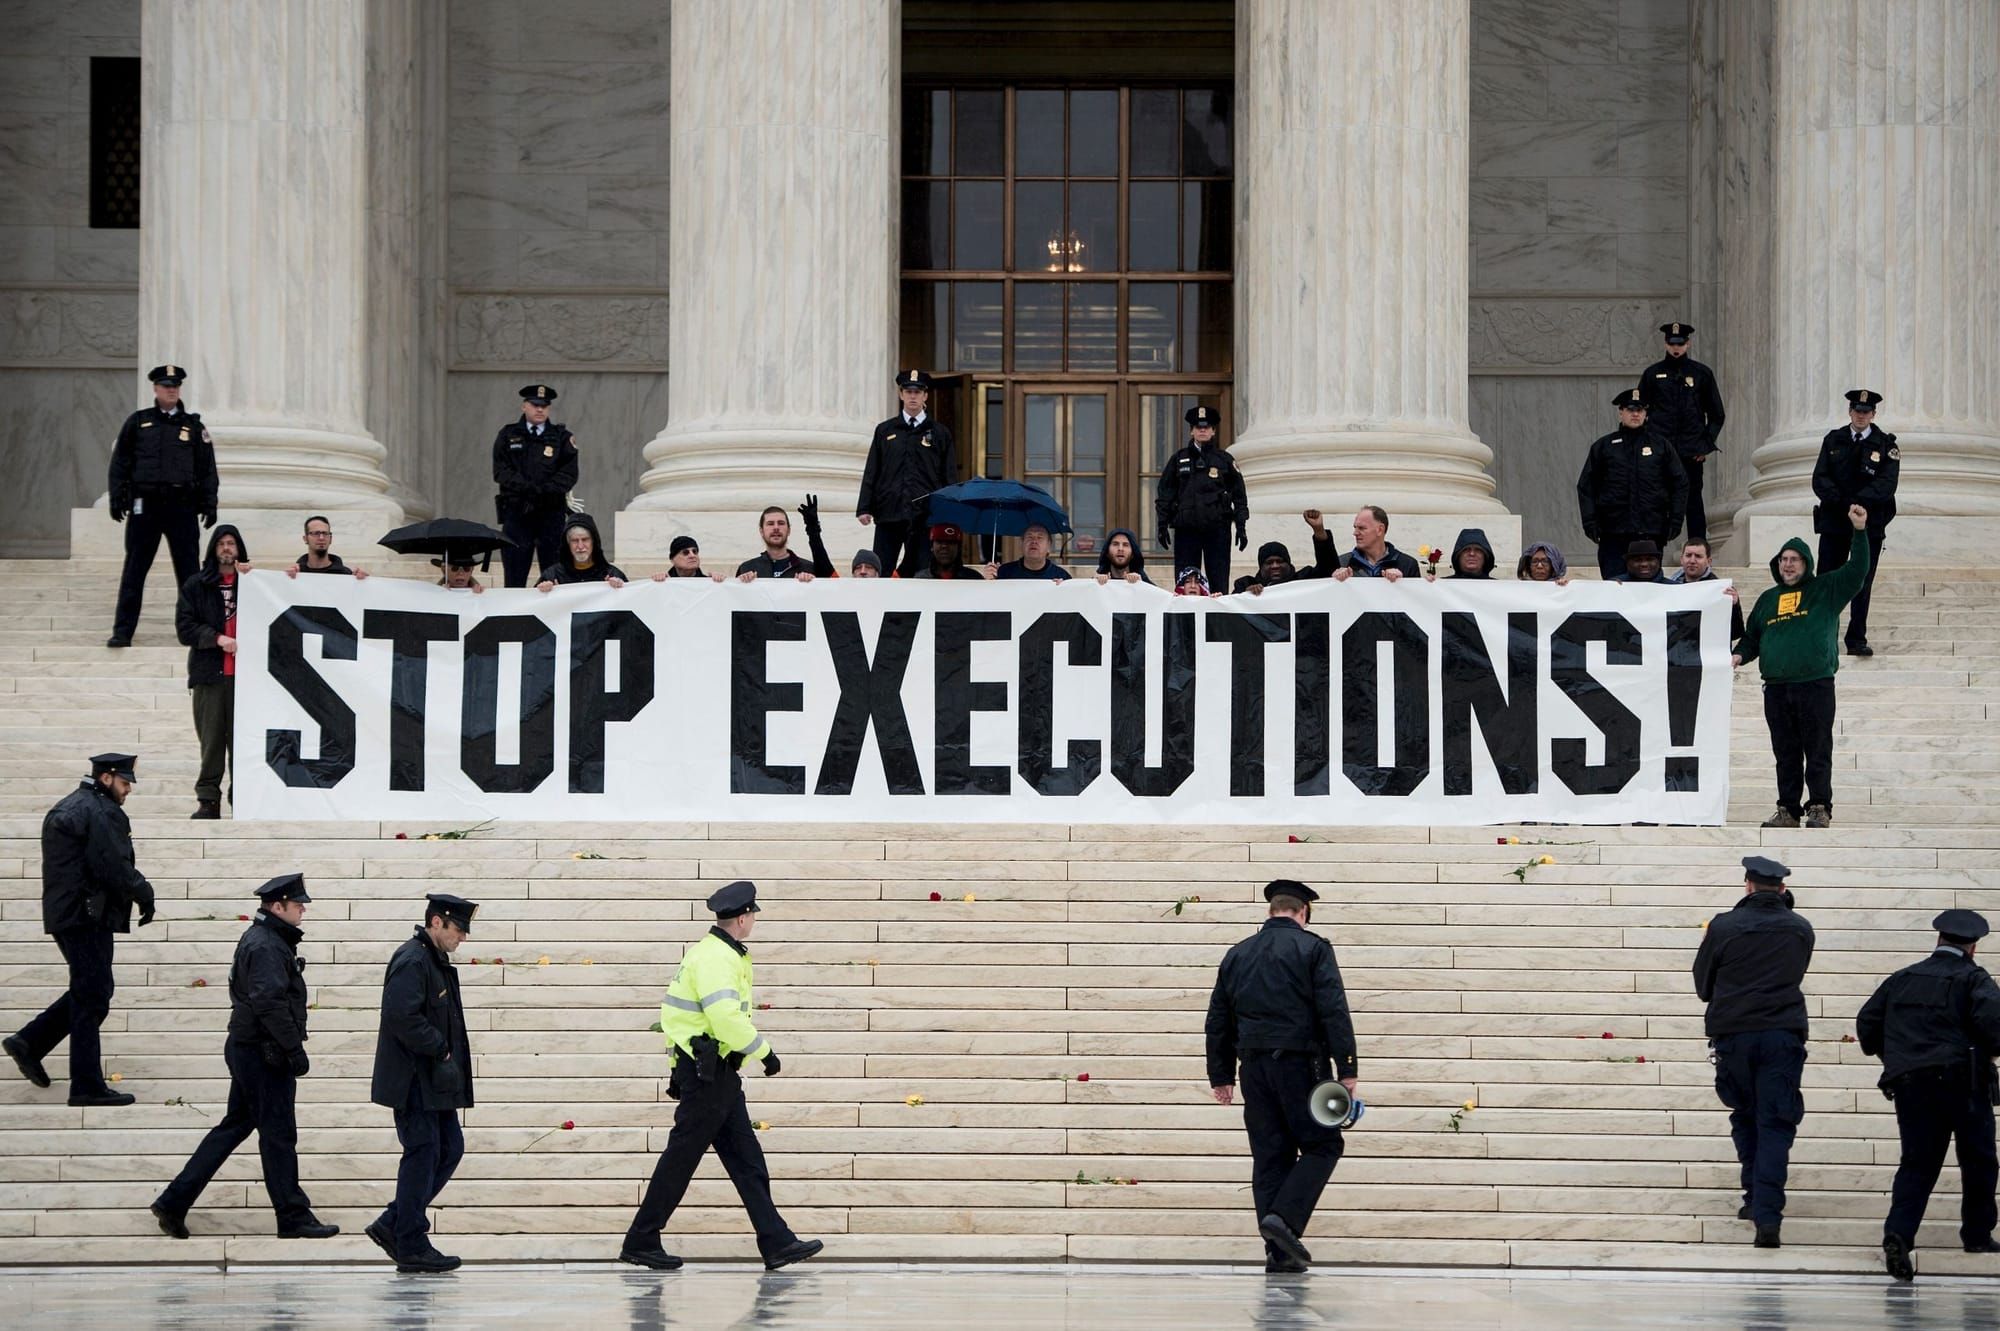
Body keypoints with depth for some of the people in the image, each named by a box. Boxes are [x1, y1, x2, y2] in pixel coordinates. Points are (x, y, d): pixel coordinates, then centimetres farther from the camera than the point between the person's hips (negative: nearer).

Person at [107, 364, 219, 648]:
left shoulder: (193, 426, 9)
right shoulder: (138, 422, 8)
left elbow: (207, 468, 11)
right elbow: (120, 463, 7)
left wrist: (209, 504, 4)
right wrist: (117, 500, 0)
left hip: (182, 507, 0)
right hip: (144, 505, 0)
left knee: (188, 570, 2)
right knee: (134, 571, 0)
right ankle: (122, 631, 2)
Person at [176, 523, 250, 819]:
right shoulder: (196, 585, 10)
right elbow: (184, 626, 4)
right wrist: (217, 638, -10)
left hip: (244, 672, -1)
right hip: (209, 672, 1)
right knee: (211, 739, 1)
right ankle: (208, 800, 5)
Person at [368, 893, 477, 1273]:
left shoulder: (436, 961, 16)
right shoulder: (411, 963, -16)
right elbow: (404, 1017, -26)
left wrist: (447, 1052, 10)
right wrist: (440, 1050, -18)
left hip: (434, 1084, 10)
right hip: (413, 1081, -10)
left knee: (450, 1149, 11)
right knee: (422, 1155, -6)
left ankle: (392, 1224, 16)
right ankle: (411, 1246, 1)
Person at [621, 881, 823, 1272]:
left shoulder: (721, 953, 17)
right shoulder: (716, 957, -17)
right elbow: (726, 1016, -28)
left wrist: (678, 1070, 25)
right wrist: (764, 1052, -18)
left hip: (719, 1073, 11)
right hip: (708, 1073, -11)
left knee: (746, 1159, 7)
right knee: (681, 1158, -3)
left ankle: (777, 1243, 7)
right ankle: (640, 1242, 4)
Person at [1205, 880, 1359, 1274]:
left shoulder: (1237, 954, 14)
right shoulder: (1312, 948, -1)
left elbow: (1218, 1020, 16)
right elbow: (1334, 1012, -10)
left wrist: (1221, 1075, 21)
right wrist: (1347, 1068, -9)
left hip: (1254, 1065, 5)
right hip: (1300, 1061, -5)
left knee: (1269, 1154, 7)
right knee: (1322, 1145, 3)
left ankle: (1279, 1251, 3)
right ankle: (1285, 1218, -17)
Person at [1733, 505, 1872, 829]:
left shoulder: (1825, 590, 8)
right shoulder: (1768, 599, 19)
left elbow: (1857, 570, -3)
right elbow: (1751, 636, 25)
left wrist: (1860, 532, -12)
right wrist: (1739, 655, 4)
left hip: (1816, 684, -4)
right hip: (1776, 687, 4)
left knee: (1818, 750, -4)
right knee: (1785, 752, 6)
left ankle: (1820, 808, -1)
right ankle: (1788, 809, 9)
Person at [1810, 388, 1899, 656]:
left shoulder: (1886, 445, 1)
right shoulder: (1833, 440, 7)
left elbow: (1886, 484, -10)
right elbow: (1820, 479, 0)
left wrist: (1858, 501, -23)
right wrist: (1838, 500, -18)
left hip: (1870, 523, -1)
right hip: (1834, 520, 1)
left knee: (1862, 583, 1)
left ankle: (1857, 640, 7)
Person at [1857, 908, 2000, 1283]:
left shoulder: (1902, 979, 15)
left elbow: (1867, 1021, 14)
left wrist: (1889, 1056, 26)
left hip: (1909, 1083, 4)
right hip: (1961, 1080, -4)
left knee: (1917, 1163, 1)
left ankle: (1898, 1233, -19)